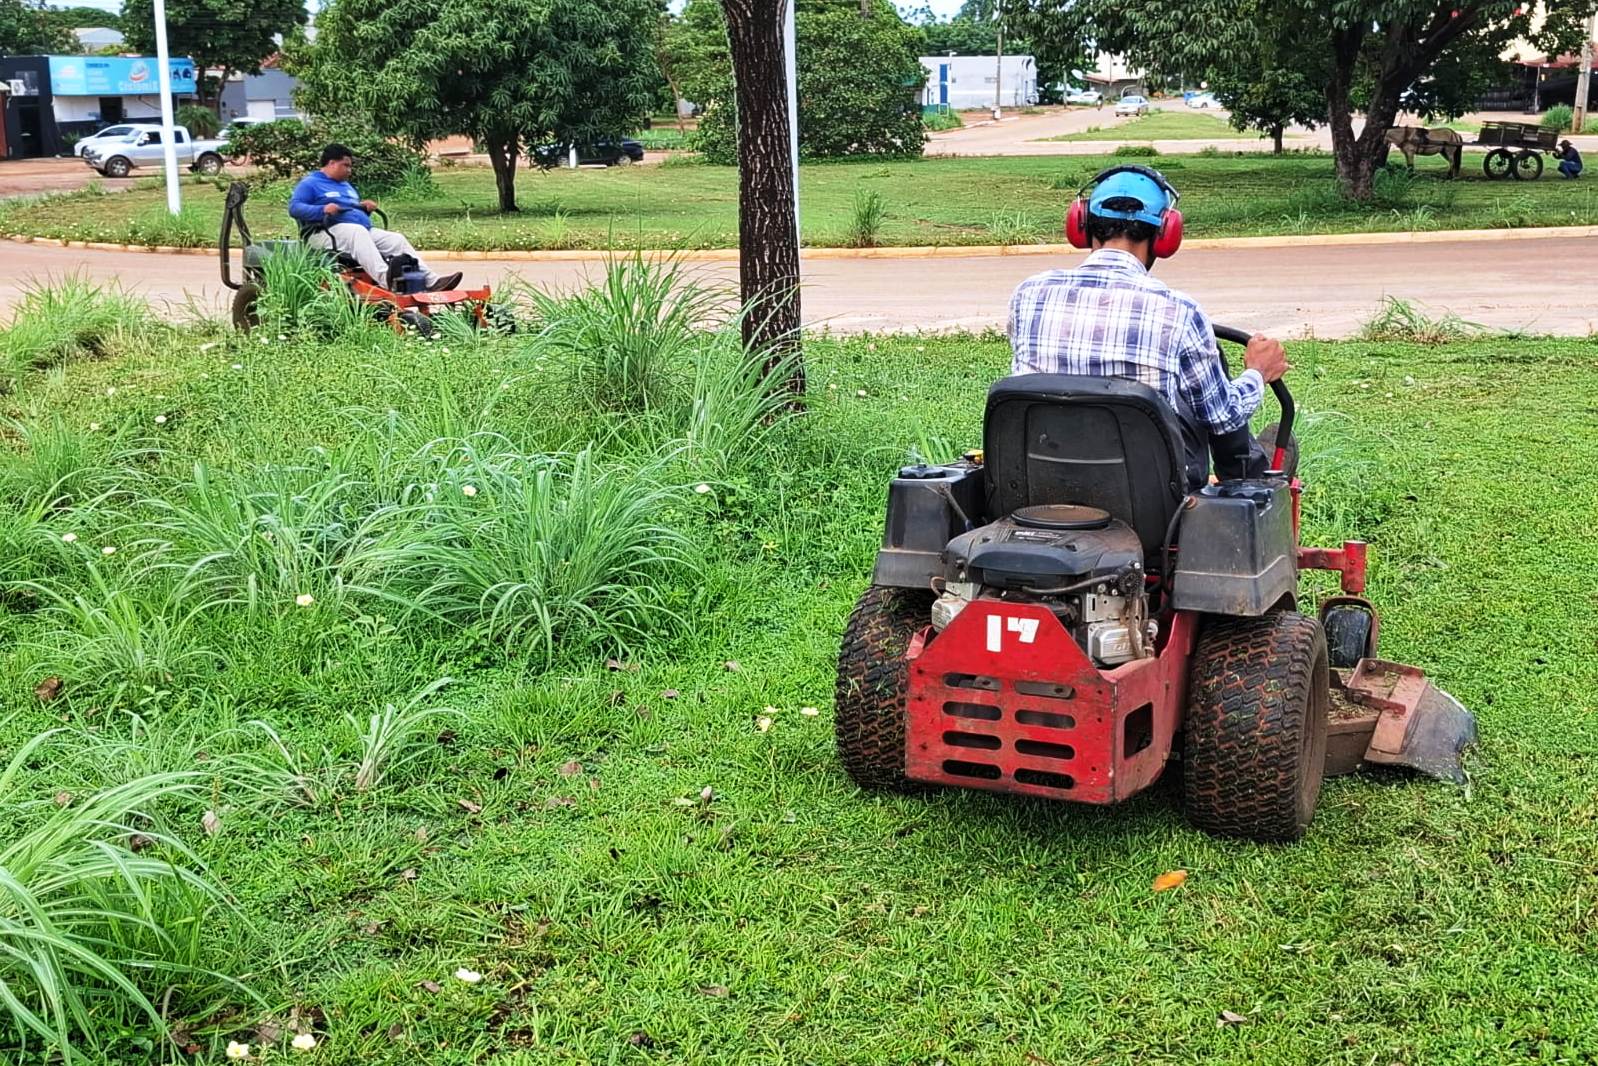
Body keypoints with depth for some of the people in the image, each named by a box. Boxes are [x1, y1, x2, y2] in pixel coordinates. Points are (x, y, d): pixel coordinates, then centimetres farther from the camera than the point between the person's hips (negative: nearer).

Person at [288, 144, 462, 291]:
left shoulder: (346, 186, 31)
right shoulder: (309, 184, 5)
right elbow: (294, 208, -8)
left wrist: (365, 207, 11)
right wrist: (323, 210, -25)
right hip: (327, 232, -8)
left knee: (397, 239, -9)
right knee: (358, 231, -38)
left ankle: (432, 281, -22)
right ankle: (385, 278, -59)